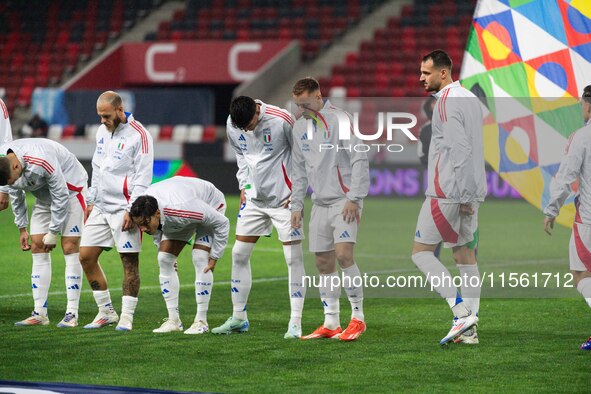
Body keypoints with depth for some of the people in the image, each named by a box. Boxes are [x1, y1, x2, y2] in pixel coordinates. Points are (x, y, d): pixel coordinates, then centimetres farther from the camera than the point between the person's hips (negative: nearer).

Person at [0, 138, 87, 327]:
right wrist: (22, 228, 7)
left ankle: (72, 313, -13)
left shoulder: (41, 162, -37)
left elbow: (61, 195, -26)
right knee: (37, 246, -1)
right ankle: (39, 314, 0)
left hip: (70, 189, -7)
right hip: (44, 195, 7)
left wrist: (53, 233, -18)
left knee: (70, 247, -13)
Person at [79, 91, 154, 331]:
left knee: (129, 261, -4)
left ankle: (127, 316, 3)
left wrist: (131, 210, -17)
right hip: (101, 207, 8)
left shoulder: (138, 135, -10)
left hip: (124, 209, -8)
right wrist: (91, 201, 18)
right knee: (86, 257, 4)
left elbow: (143, 178, -13)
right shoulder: (102, 132, 13)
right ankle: (106, 312, 13)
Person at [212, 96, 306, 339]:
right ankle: (238, 318, 16)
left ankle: (295, 324, -3)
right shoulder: (233, 124, -4)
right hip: (254, 198, 5)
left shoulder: (281, 120, -19)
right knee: (239, 255, 5)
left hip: (284, 198, -5)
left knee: (294, 259, -7)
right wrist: (244, 185, 8)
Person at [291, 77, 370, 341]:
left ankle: (358, 317, -10)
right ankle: (331, 323, 10)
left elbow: (359, 160, -13)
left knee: (343, 254, -19)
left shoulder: (339, 119, -9)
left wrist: (353, 198, -17)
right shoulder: (300, 127, 13)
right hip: (320, 203, 7)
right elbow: (299, 170, 21)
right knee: (323, 263, 5)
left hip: (344, 200, -7)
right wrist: (296, 205, 15)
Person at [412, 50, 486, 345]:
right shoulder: (470, 98, 15)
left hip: (448, 192, -9)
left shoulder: (446, 101, -14)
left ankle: (462, 313, -12)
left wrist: (463, 195, -20)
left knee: (421, 252, -3)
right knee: (464, 253, 10)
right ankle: (469, 329, 8)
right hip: (469, 192, 9)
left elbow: (460, 149, -21)